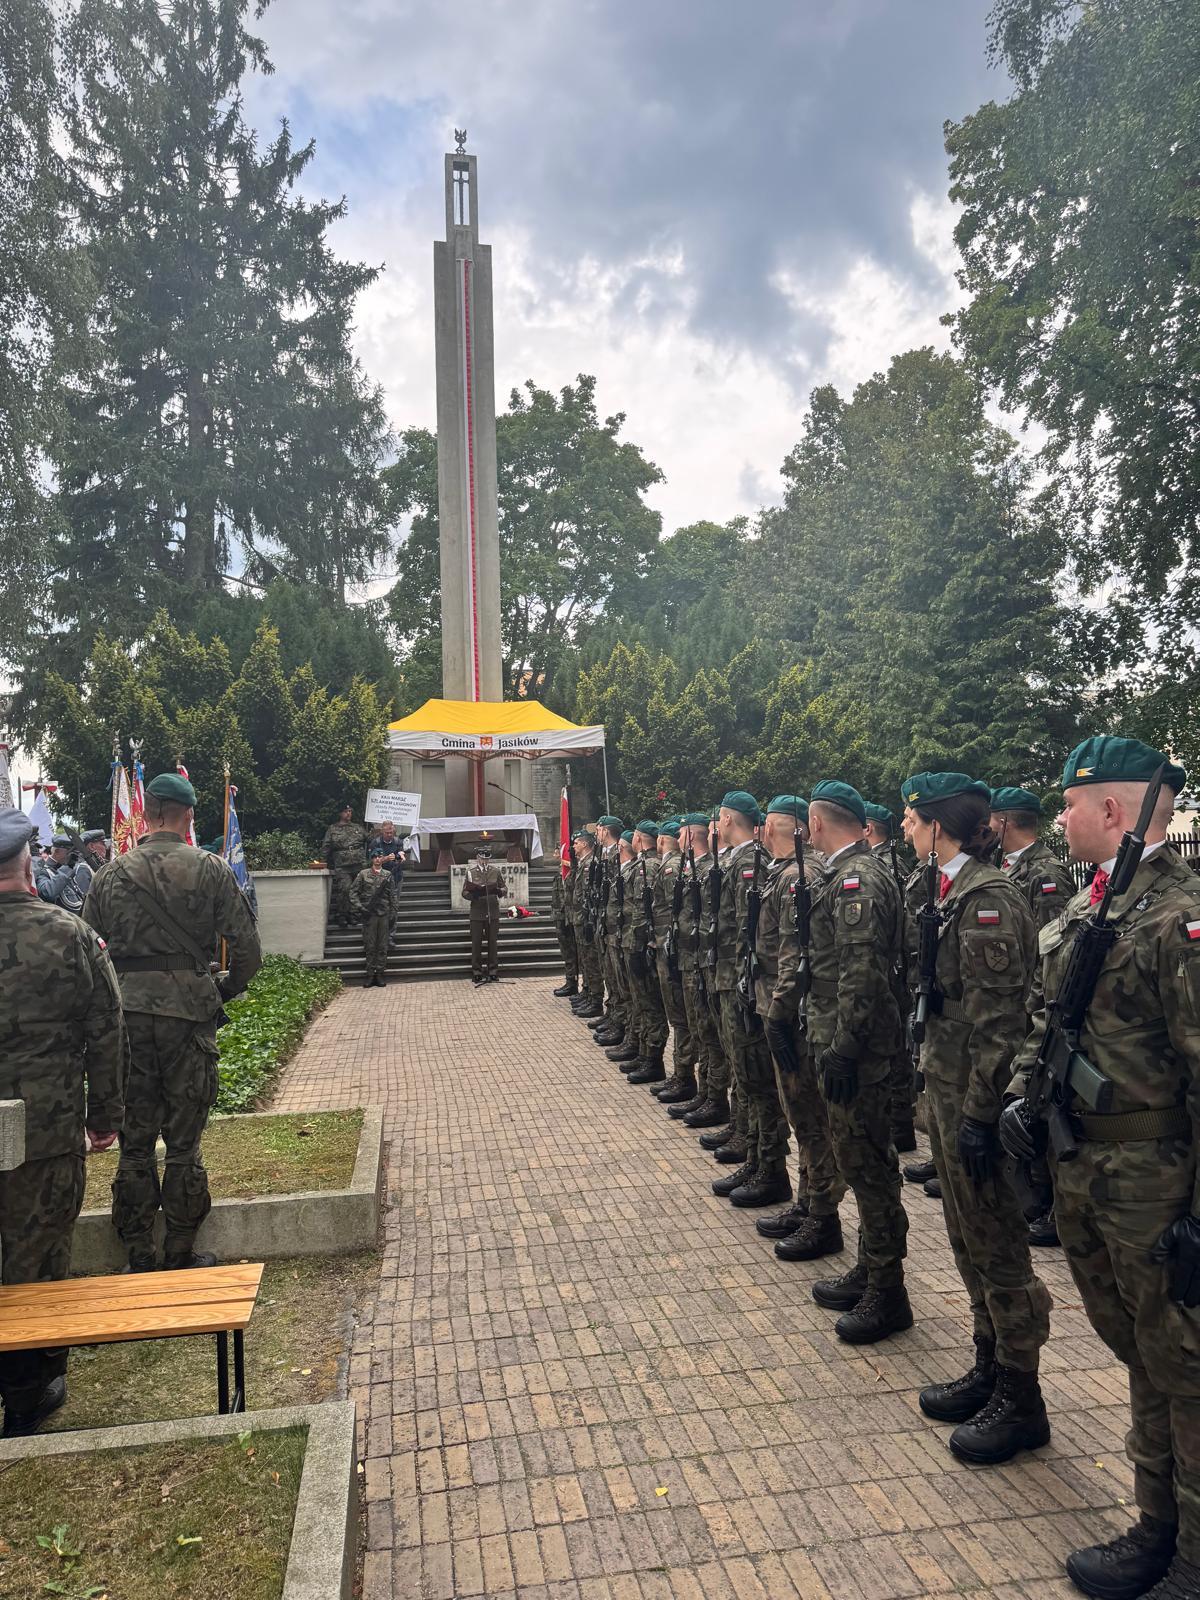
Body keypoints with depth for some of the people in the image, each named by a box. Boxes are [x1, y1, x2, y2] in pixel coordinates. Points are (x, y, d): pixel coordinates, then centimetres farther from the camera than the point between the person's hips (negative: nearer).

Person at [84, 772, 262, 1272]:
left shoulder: (110, 874, 3)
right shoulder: (211, 870, -4)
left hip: (127, 1016, 2)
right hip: (187, 1012, -2)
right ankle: (180, 1255, 18)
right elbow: (248, 948, -6)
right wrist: (225, 989, 11)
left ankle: (138, 1258, 21)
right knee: (183, 1142, 9)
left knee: (135, 1140, 12)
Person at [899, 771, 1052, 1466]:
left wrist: (979, 1114, -20)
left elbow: (998, 1020, -22)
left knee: (997, 1244, 5)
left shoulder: (988, 898, -20)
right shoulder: (955, 892, 9)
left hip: (975, 1095, -9)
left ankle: (1022, 1402, 22)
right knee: (968, 1237, 19)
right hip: (946, 1087, 9)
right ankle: (990, 1369, 36)